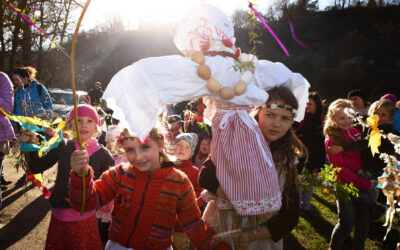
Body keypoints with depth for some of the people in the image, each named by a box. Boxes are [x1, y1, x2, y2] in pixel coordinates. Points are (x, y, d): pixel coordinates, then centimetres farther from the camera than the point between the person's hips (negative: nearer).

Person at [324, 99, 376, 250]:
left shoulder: (356, 133, 7)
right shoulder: (331, 140, -10)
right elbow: (340, 169, -13)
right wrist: (364, 183, -15)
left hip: (362, 184, 5)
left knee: (364, 221, 10)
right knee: (347, 223, -6)